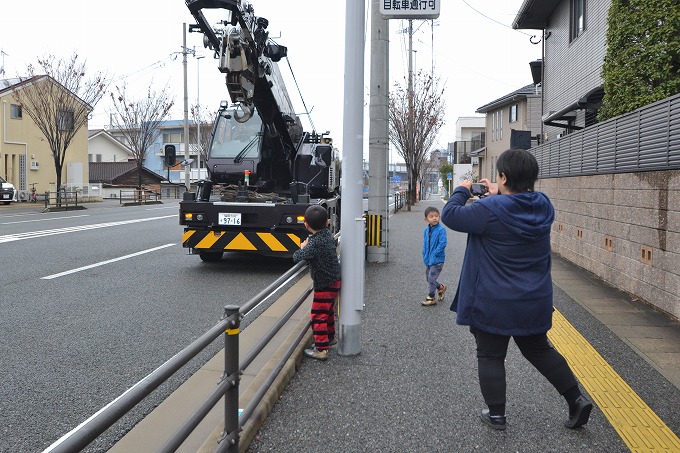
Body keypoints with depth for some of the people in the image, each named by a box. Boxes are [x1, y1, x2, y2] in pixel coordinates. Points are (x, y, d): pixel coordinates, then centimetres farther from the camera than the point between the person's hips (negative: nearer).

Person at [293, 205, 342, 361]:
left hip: (325, 284, -9)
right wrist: (307, 247, -1)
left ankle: (321, 350, 1)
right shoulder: (327, 234, 0)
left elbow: (297, 257, -28)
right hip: (334, 280, 9)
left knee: (318, 316, -3)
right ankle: (330, 337, 43)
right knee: (328, 310, 26)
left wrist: (303, 248, -7)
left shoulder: (316, 243, -26)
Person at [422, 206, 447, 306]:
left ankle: (431, 298, 9)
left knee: (431, 278, -5)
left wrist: (435, 254, -17)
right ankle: (441, 288, 40)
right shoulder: (426, 230, 5)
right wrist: (425, 255, 5)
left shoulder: (441, 230, -15)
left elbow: (442, 244, -20)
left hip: (437, 260, -7)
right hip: (428, 259, 7)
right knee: (428, 278, 16)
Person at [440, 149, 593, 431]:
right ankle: (577, 400, 22)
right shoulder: (543, 207, -2)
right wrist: (497, 196, 17)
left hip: (493, 304, -6)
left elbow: (450, 215, -14)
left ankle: (496, 414, 18)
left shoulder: (491, 210, -22)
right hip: (534, 302, 6)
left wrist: (461, 191, 2)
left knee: (490, 356, 10)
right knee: (539, 351, 23)